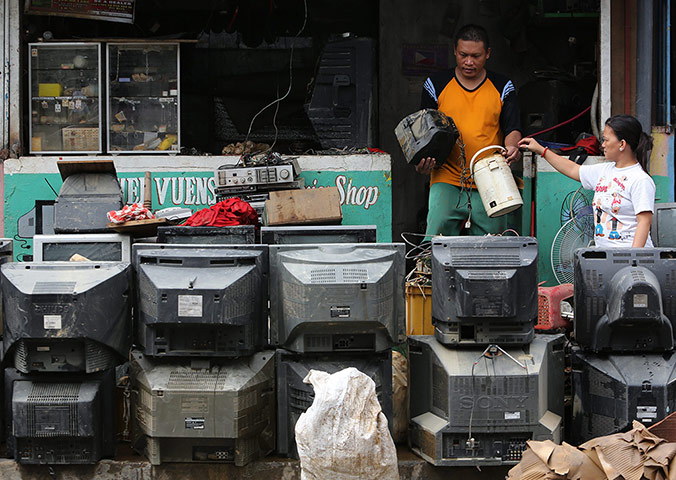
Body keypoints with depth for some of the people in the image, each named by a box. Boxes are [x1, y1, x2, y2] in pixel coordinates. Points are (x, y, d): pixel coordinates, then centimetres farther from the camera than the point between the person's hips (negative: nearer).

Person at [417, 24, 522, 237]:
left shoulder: (502, 87, 10)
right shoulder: (436, 85, 8)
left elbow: (512, 128, 5)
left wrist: (512, 147, -18)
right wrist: (423, 159, -8)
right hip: (446, 181, -1)